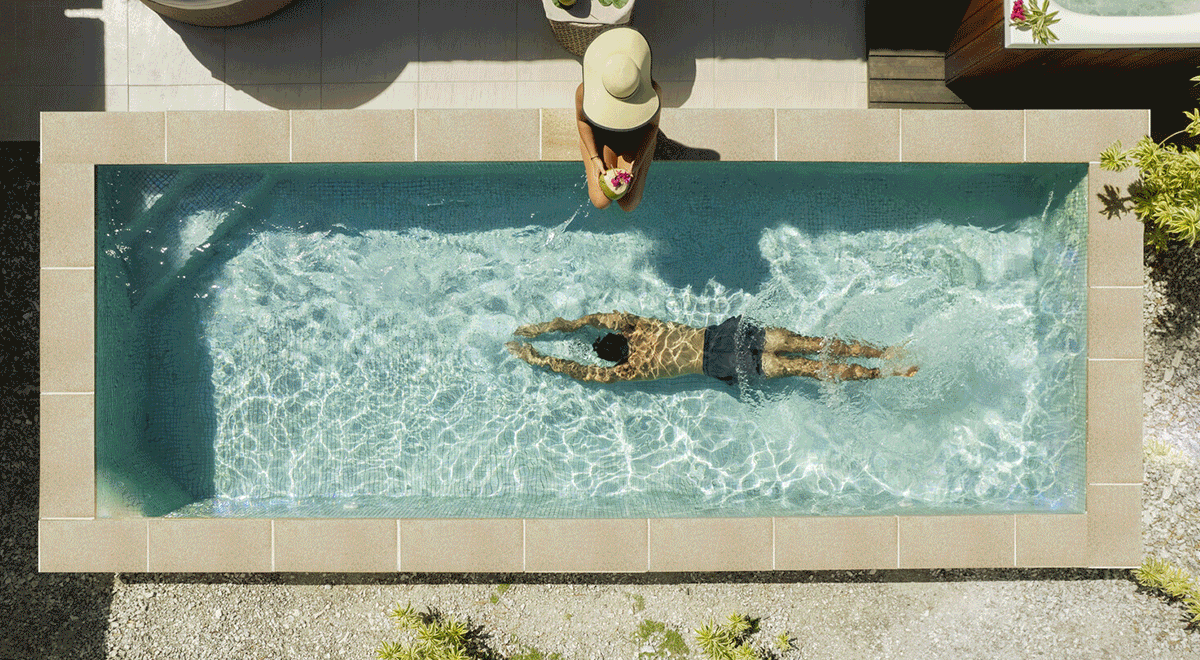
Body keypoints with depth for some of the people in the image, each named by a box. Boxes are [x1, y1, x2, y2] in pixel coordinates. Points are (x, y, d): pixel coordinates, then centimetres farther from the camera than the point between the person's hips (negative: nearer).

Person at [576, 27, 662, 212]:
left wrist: (636, 163, -20)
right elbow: (581, 119, -11)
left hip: (635, 136, 0)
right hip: (598, 135, 0)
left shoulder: (653, 91, -33)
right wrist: (595, 158, -17)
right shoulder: (584, 91, -34)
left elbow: (652, 125, -13)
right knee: (601, 202, -13)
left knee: (629, 205, -9)